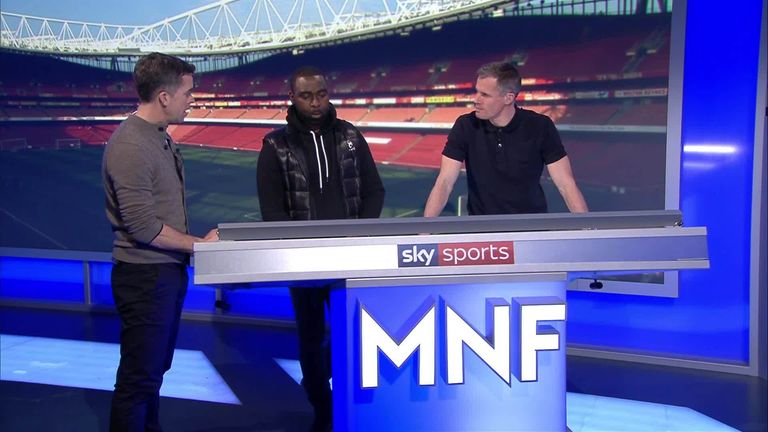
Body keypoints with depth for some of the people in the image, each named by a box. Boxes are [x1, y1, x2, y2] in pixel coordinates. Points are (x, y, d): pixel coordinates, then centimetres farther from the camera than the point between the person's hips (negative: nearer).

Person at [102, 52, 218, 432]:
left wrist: (195, 243, 7)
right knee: (140, 376, 1)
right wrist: (198, 244, -14)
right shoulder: (130, 146, -20)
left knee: (155, 369, 22)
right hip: (145, 276, -10)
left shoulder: (159, 138, 10)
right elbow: (143, 227, -23)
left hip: (167, 271, 10)